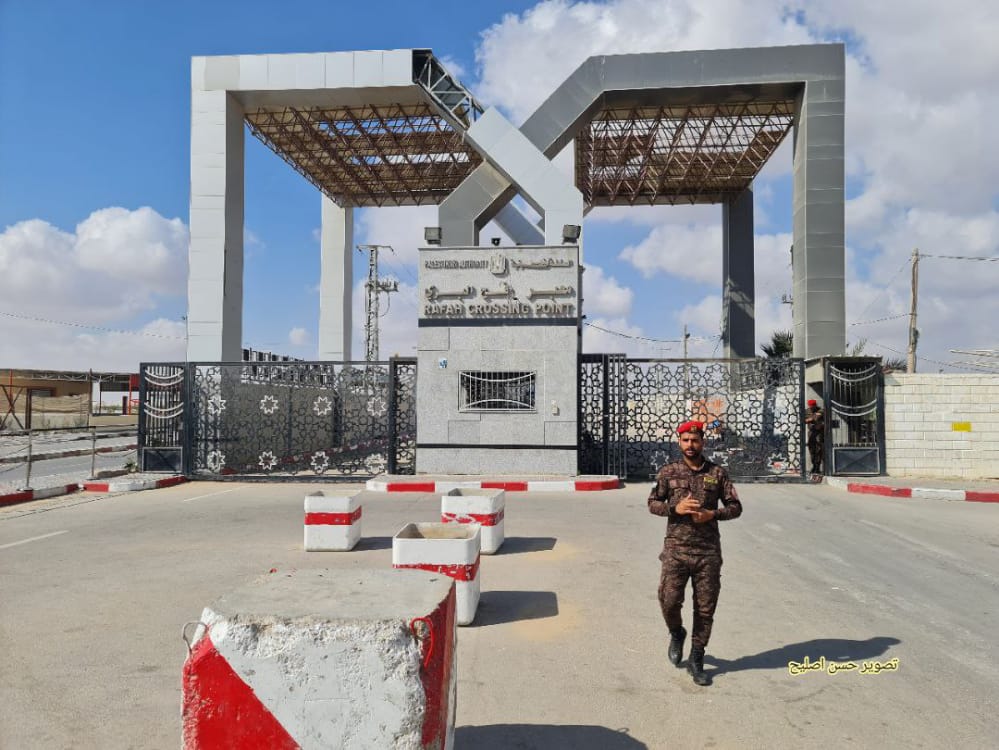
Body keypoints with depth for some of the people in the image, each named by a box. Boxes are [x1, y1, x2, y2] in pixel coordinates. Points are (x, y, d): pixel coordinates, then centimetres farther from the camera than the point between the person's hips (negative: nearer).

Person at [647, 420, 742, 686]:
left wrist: (713, 514, -11)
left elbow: (735, 506, 7)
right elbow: (652, 503, 6)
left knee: (705, 608, 6)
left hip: (708, 552, 1)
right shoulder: (668, 472, 4)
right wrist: (675, 508, -13)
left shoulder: (718, 473, 5)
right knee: (669, 601, -6)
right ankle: (676, 633, 28)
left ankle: (696, 660, 22)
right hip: (676, 549, -1)